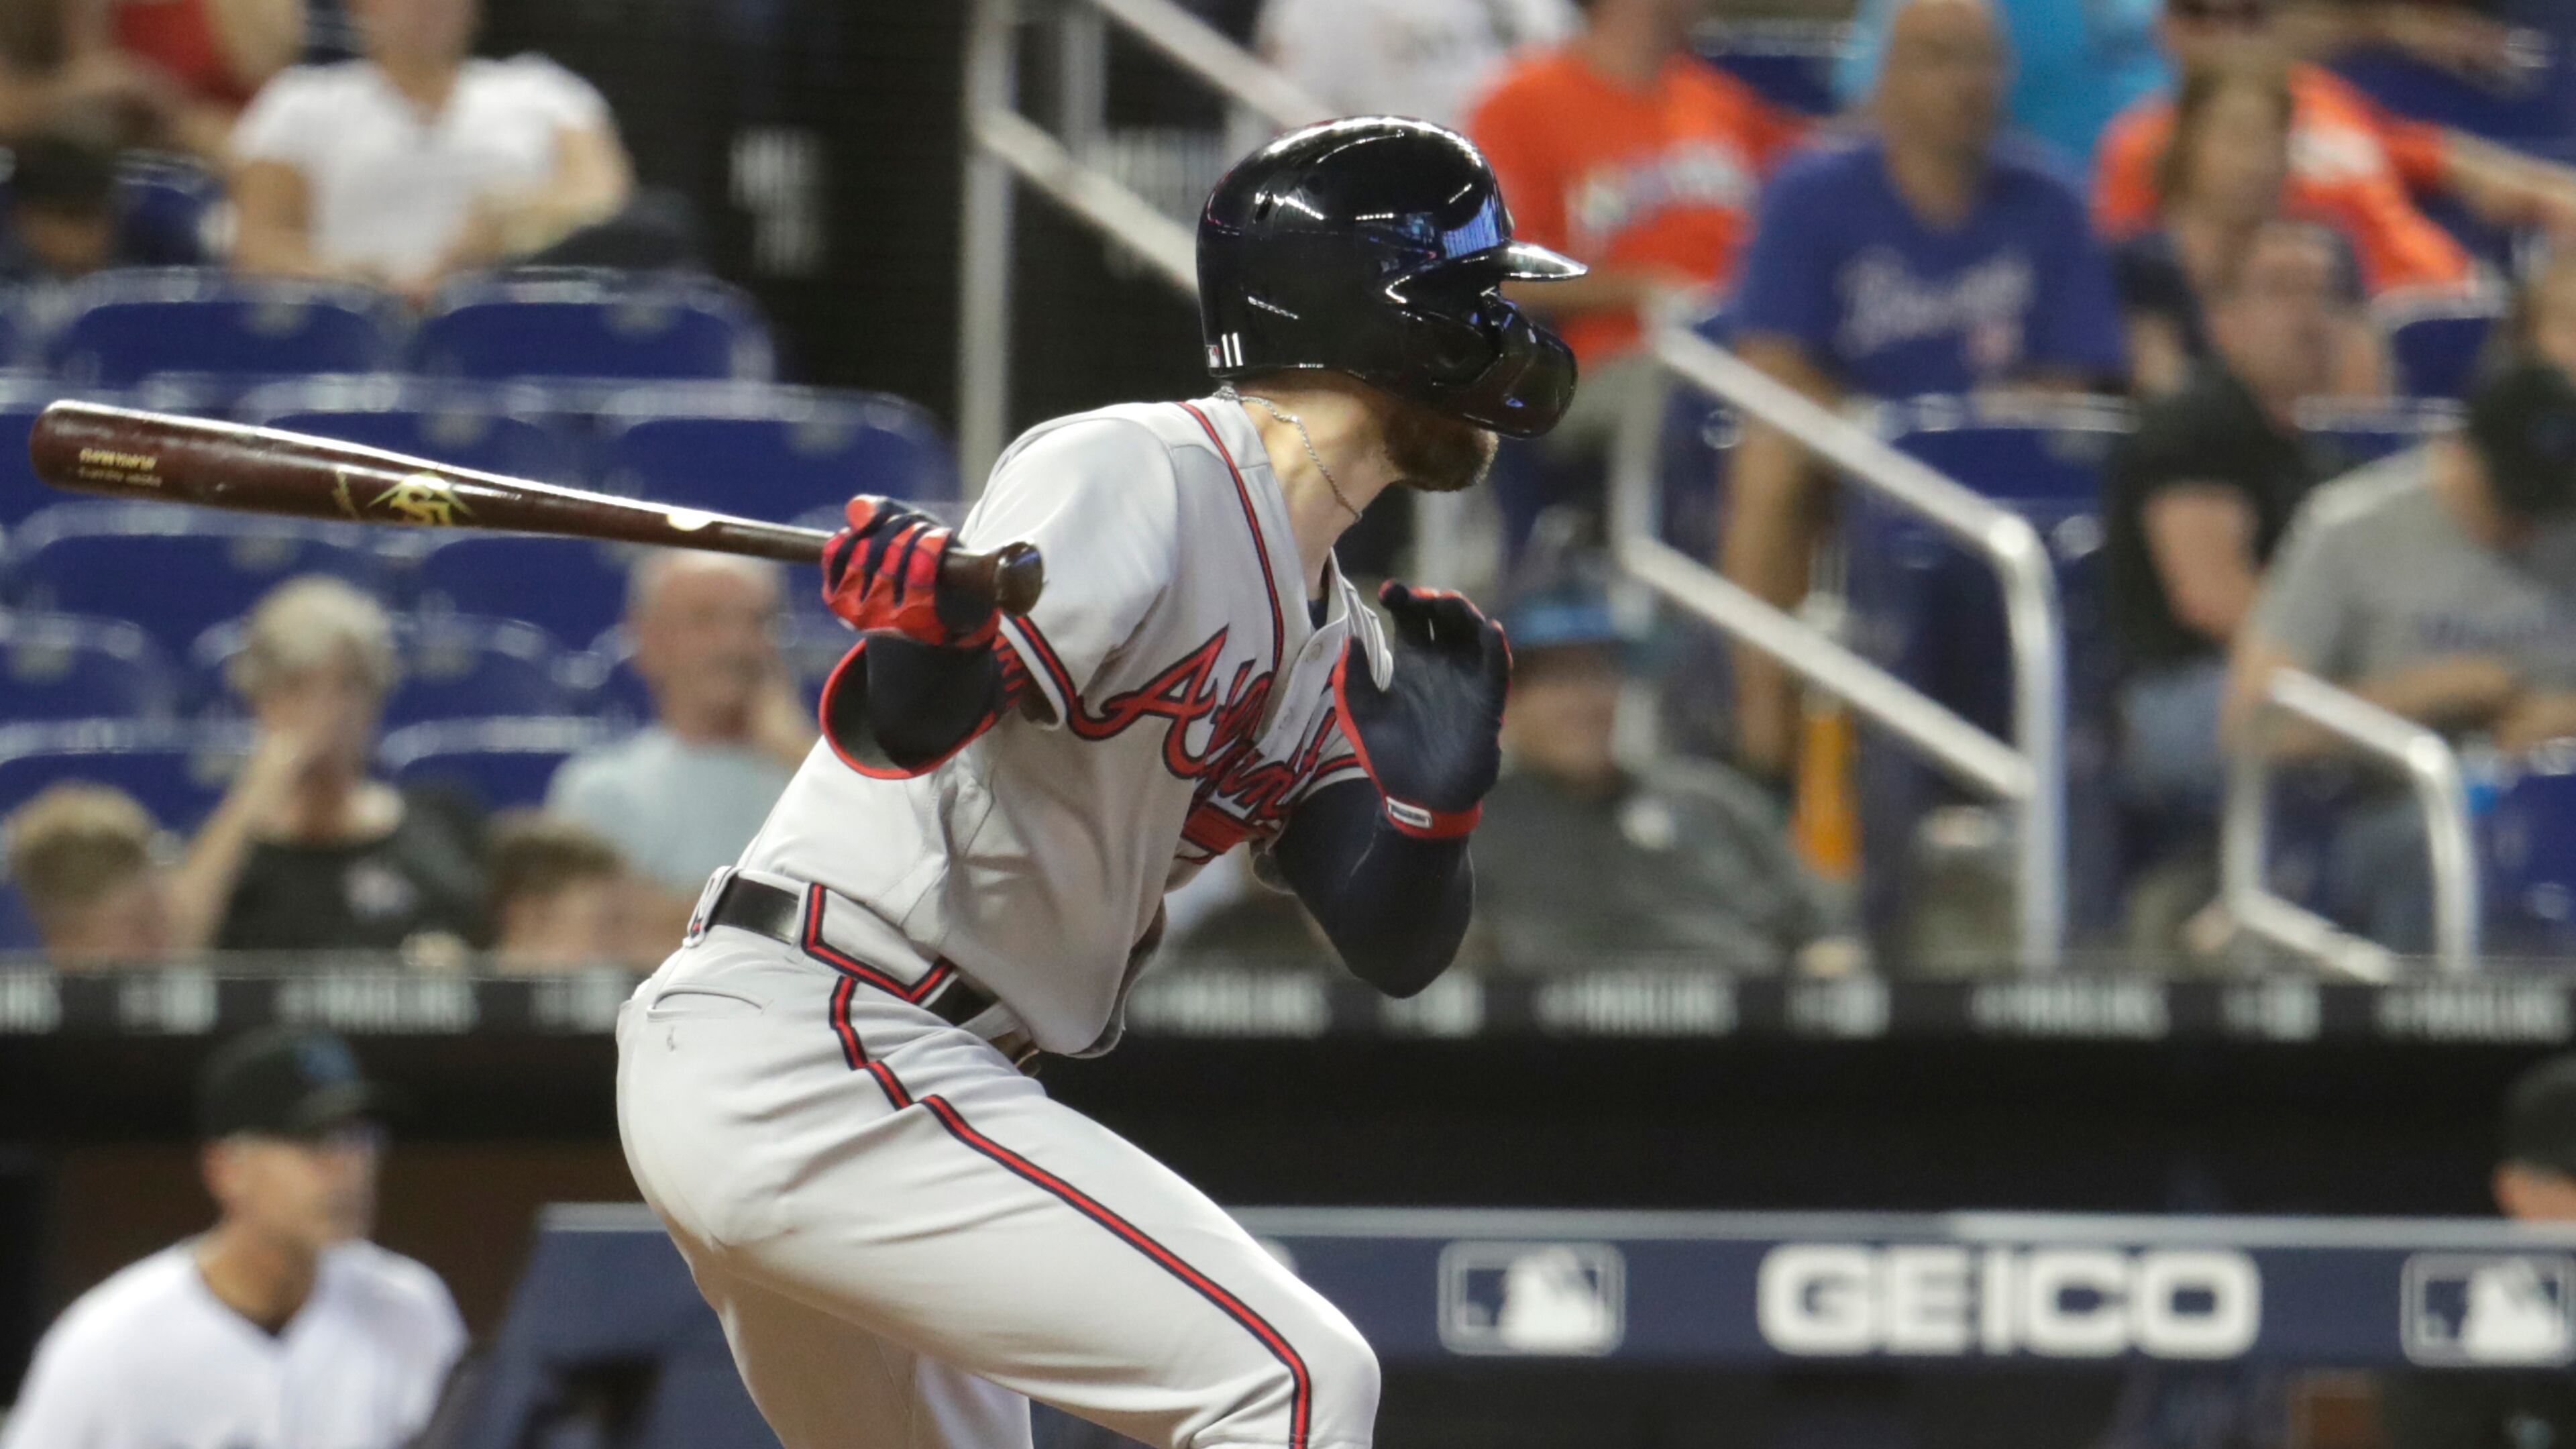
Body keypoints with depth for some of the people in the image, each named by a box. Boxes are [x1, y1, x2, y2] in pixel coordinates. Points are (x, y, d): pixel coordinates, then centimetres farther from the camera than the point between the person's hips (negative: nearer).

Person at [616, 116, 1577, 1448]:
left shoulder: (1331, 644, 15)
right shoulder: (1138, 474, -13)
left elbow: (1391, 949, 11)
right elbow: (896, 731, -23)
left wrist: (1433, 801, -10)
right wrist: (929, 629, -45)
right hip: (822, 1059, -11)